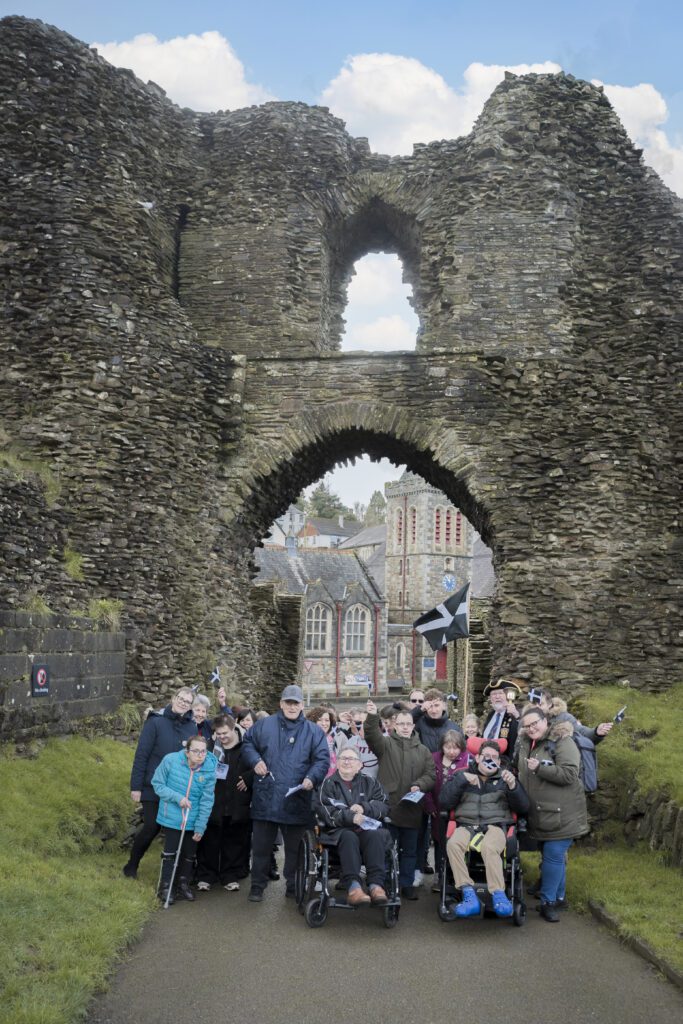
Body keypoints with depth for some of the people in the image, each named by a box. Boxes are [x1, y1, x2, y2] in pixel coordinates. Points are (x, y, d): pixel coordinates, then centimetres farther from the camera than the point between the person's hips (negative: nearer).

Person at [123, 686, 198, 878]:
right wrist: (136, 786, -11)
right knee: (151, 827, -3)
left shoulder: (192, 727, 2)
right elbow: (141, 754, -9)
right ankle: (132, 865, 19)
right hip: (154, 788, -3)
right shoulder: (156, 722, -9)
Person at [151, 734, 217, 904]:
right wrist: (177, 797, -19)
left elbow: (206, 801, -8)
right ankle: (165, 886, 20)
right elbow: (157, 784, -7)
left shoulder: (209, 770, -14)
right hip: (172, 818, -2)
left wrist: (200, 827, -7)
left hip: (193, 820, 2)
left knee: (190, 853, 14)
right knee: (170, 852, 3)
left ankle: (183, 883, 35)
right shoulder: (171, 760, -18)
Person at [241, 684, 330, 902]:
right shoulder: (264, 725, 6)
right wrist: (255, 761, -4)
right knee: (261, 845, 8)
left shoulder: (313, 731, 4)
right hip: (265, 799, 0)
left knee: (295, 847, 10)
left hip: (297, 801, 0)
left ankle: (293, 885, 25)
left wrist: (312, 778, -16)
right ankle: (257, 885, 22)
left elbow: (322, 759, 1)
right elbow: (247, 744, 15)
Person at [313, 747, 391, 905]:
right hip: (339, 830, -2)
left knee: (376, 835, -31)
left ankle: (376, 885, -39)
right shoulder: (328, 784, 9)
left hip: (367, 828, 2)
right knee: (349, 837, -36)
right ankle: (353, 886, -47)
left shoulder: (369, 782, 19)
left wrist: (364, 808, -11)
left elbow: (383, 805, 8)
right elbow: (324, 811, -6)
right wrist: (350, 817, -19)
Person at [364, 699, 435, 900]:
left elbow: (431, 774, 7)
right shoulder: (386, 743, 2)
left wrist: (419, 785, -13)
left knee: (410, 849, 12)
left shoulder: (422, 750, 11)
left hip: (412, 809, 3)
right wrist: (372, 717, -37)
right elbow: (372, 736, -19)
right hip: (389, 806, -3)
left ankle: (407, 884, 24)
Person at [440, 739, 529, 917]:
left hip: (495, 825, -1)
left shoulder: (504, 779, 21)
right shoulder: (463, 776, 20)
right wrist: (462, 779, -4)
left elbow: (523, 808, 10)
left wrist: (513, 787, -7)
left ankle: (498, 895, -37)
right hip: (467, 825, 1)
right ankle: (468, 894, -35)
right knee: (453, 844, -34)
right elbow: (445, 803, 7)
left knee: (489, 847, -37)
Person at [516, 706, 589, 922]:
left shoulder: (562, 741, -14)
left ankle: (548, 902, 4)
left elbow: (570, 774, -23)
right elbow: (522, 772, 29)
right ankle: (557, 895, 30)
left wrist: (540, 767, -24)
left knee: (554, 855, -6)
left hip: (560, 813, -7)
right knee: (553, 855, 17)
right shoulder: (525, 743, 9)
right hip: (539, 812, 7)